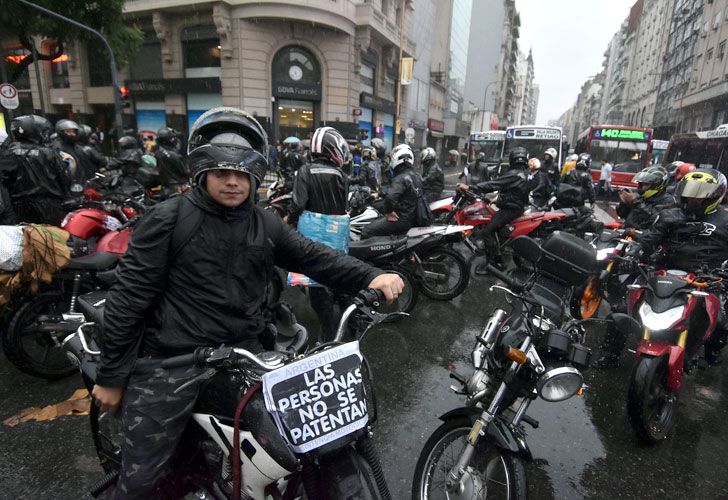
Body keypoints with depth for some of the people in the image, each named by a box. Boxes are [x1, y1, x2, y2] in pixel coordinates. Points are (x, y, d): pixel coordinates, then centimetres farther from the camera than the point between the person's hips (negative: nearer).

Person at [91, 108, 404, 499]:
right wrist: (111, 374, -4)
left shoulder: (266, 226, 6)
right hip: (169, 361, -3)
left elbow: (316, 258, 3)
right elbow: (128, 296, -6)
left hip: (242, 354, 4)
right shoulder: (168, 218, -8)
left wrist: (370, 277, -13)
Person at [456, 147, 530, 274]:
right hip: (517, 206, 11)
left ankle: (495, 262, -14)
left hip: (510, 209, -11)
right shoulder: (523, 173, 13)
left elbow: (494, 184, -27)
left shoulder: (514, 174, -19)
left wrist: (470, 188, -29)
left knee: (487, 231, -18)